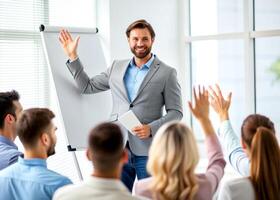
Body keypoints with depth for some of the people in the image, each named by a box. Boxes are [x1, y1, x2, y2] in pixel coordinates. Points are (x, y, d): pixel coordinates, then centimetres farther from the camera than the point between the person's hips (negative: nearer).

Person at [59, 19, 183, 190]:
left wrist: (151, 128, -16)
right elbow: (87, 86, 20)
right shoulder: (117, 67, 13)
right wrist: (73, 56, 13)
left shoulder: (167, 73, 0)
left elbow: (176, 112, -1)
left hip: (149, 151, -3)